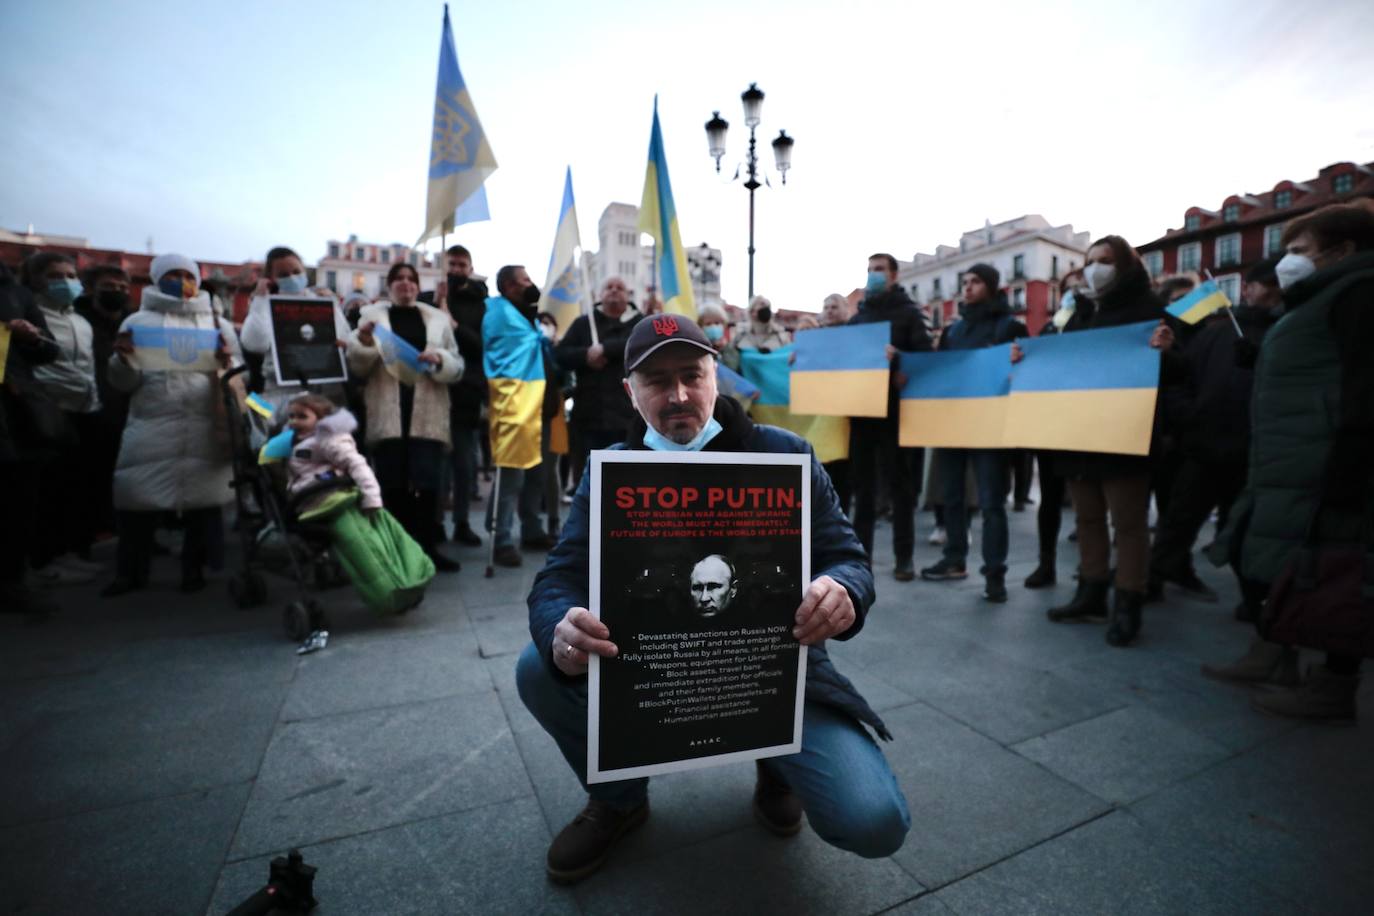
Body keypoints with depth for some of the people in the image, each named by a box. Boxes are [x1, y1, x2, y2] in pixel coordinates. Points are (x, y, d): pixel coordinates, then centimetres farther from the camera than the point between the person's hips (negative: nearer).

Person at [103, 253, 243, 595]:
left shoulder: (218, 323, 13)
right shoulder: (139, 321, 11)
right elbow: (125, 382, 7)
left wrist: (227, 363, -12)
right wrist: (125, 359, -12)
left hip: (207, 428, 0)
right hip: (150, 428, 0)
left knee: (203, 497, 4)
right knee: (138, 498, 1)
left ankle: (194, 569, 17)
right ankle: (131, 571, 17)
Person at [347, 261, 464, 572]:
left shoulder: (438, 318, 14)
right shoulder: (372, 315, 12)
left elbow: (457, 367, 11)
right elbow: (357, 368, 9)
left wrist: (440, 360, -10)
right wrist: (364, 344, -10)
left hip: (428, 415, 0)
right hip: (387, 415, 0)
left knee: (427, 483, -3)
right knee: (393, 484, 1)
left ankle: (427, 548, 6)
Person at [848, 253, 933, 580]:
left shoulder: (908, 312, 4)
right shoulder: (858, 316, 18)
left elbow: (924, 355, -10)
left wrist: (899, 356, -30)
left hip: (895, 406, -4)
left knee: (900, 481, 1)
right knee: (862, 480, 6)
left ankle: (904, 557, 9)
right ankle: (861, 551, 15)